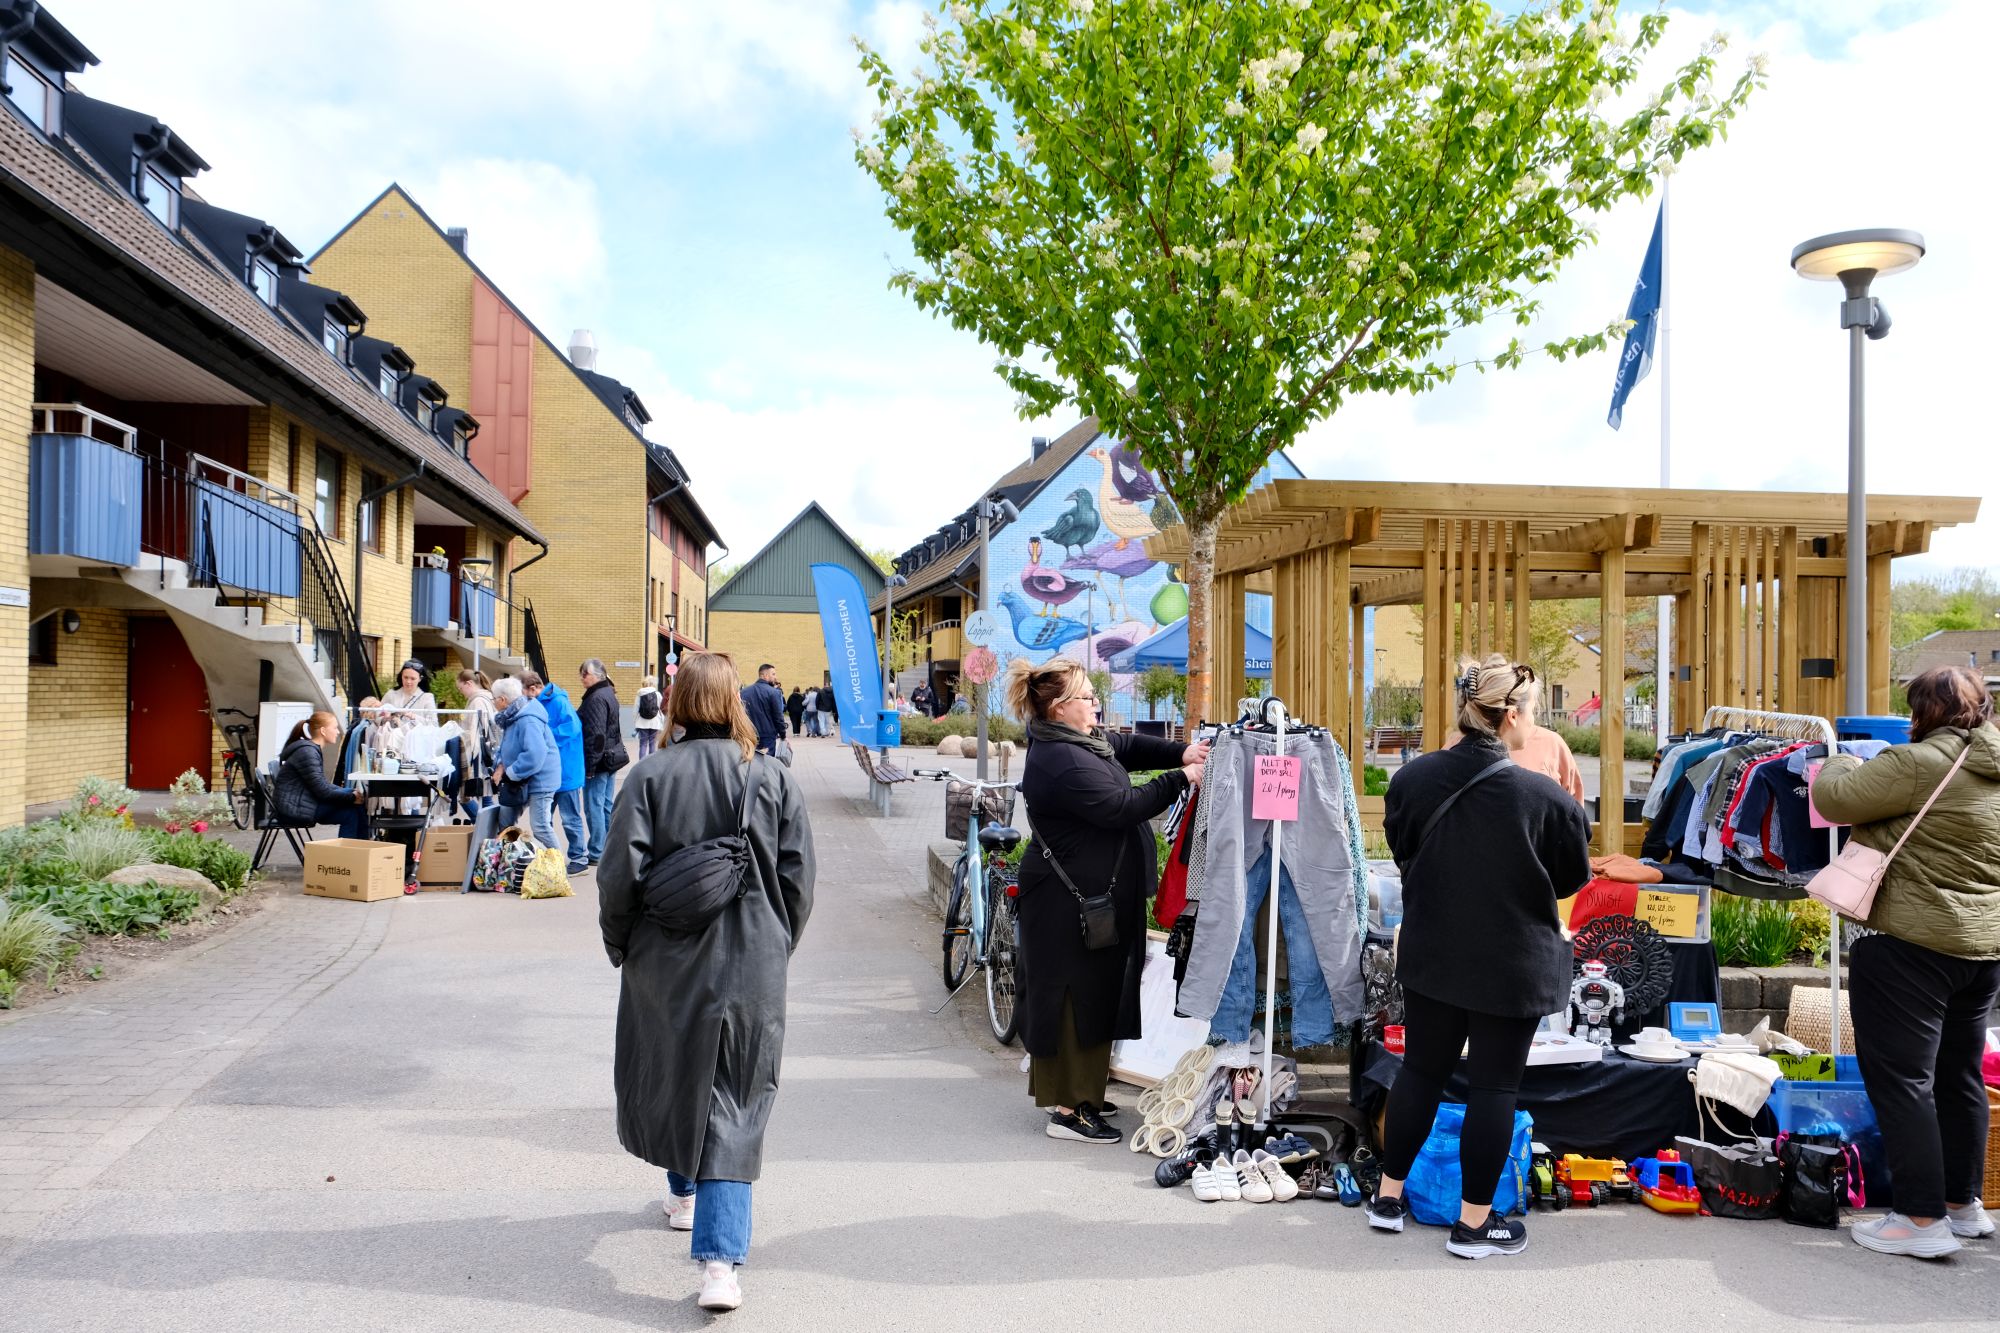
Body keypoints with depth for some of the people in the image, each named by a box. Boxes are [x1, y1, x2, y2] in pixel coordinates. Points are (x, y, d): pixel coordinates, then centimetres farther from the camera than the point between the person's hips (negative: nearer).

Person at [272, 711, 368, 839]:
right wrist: (351, 796, -15)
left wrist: (352, 792, 2)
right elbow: (322, 790, -20)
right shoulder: (307, 752, -16)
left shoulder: (313, 750, 15)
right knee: (350, 812, -18)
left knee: (356, 807, -4)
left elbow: (322, 785, 15)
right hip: (293, 808, -9)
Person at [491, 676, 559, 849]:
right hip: (520, 781, 10)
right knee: (505, 822, 14)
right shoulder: (513, 716, 8)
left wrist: (509, 772, -21)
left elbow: (534, 755, -33)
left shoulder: (528, 720, -24)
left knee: (540, 828, -9)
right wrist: (502, 765, 0)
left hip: (539, 779, -10)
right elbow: (510, 749, 21)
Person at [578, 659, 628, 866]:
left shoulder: (596, 698, -17)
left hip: (600, 761, -10)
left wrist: (590, 766, -20)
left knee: (594, 806, -3)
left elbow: (596, 735, -22)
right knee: (607, 805, 15)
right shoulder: (608, 694, 13)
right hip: (612, 758, 10)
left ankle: (596, 854, 2)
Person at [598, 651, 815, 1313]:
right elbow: (798, 881, -2)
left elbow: (620, 873, -9)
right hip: (752, 969, 0)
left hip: (666, 965, 0)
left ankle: (684, 1194, 45)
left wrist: (620, 944, 8)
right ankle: (720, 1259, -5)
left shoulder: (652, 776, -8)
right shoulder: (775, 779, -4)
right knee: (735, 1106, 4)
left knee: (669, 1075, 24)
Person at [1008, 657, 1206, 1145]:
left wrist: (1180, 753, 0)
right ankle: (1068, 1110, 7)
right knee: (1077, 996, -2)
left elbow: (1127, 747, 17)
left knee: (1095, 992, 18)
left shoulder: (1076, 741, 10)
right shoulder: (1061, 762, -24)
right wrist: (1180, 779, -14)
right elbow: (1121, 807, -23)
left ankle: (1076, 1091, 31)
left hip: (1093, 895, 11)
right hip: (1072, 901, -11)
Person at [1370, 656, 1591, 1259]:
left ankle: (1390, 1196, 28)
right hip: (1513, 967, -4)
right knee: (1494, 1085, 9)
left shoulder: (1412, 779, -9)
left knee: (1421, 1069, 17)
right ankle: (1473, 1222, 19)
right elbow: (1574, 876, -3)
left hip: (1431, 955, 4)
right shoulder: (1545, 798, -20)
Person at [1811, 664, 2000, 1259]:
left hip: (1914, 943, -9)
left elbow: (1835, 799, -15)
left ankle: (1922, 1220, 0)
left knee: (1901, 1077, -2)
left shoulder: (1919, 764, -18)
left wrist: (1841, 765, 6)